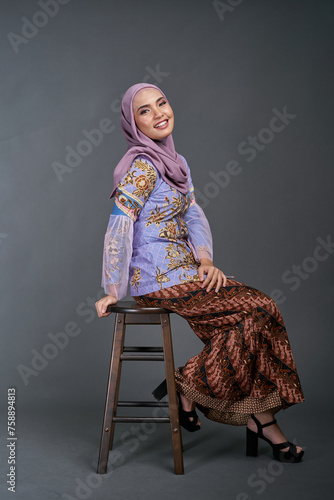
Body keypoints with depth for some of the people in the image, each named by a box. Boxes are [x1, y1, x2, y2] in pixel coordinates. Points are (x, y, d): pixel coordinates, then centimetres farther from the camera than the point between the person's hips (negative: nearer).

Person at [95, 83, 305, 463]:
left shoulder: (176, 162, 15)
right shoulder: (143, 166, -13)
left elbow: (194, 215, 12)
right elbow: (119, 227, -18)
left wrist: (205, 259, -5)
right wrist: (113, 291, -18)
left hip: (183, 271, 8)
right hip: (159, 280, -8)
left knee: (252, 315, -4)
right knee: (259, 310, -11)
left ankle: (259, 419, 2)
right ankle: (188, 386, 1)